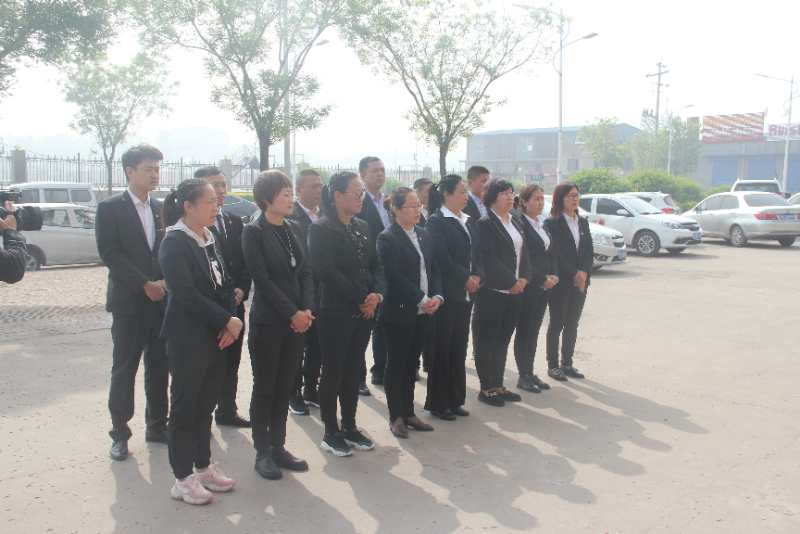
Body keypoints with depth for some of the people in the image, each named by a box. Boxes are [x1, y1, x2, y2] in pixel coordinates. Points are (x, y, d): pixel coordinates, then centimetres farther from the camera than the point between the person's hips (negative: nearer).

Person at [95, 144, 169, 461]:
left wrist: (163, 283, -6)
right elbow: (109, 253, -12)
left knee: (159, 367, 9)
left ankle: (157, 426, 21)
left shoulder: (161, 208, 11)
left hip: (161, 300, 5)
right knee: (124, 369, 1)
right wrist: (145, 284, -16)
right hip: (129, 301, -5)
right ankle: (120, 433, 12)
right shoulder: (110, 208, -4)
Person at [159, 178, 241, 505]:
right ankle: (183, 479, 15)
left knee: (206, 404, 15)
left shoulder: (210, 239, 9)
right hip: (188, 339, -7)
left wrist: (233, 320, -5)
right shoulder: (174, 242, -13)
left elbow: (224, 284, 11)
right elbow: (186, 295, -19)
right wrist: (226, 321, -15)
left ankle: (203, 467, 28)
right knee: (185, 406, 4)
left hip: (216, 336, 7)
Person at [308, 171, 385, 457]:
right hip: (336, 313, -6)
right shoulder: (321, 229, -9)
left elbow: (376, 265, 11)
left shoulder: (363, 228, 11)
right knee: (333, 371, 4)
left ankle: (349, 426, 26)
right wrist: (360, 299, -15)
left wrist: (377, 294, -8)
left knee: (354, 370, 13)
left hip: (363, 312, 6)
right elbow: (327, 272, -17)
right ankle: (331, 432, 16)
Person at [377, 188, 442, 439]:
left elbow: (434, 269, 10)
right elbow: (395, 277, -18)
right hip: (399, 312, -6)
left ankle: (408, 413, 23)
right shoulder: (387, 238, -10)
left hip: (423, 312, 6)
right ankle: (396, 417, 15)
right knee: (396, 363, 4)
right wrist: (422, 300, -19)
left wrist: (437, 297, -6)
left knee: (411, 362, 13)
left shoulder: (423, 234, 11)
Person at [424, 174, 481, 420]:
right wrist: (466, 278, -11)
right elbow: (442, 259, -15)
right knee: (442, 348, 1)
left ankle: (455, 400, 21)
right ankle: (438, 403, 11)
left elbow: (475, 253, 14)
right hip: (446, 293, -7)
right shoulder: (436, 222, -8)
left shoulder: (468, 221, 14)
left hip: (466, 293, 7)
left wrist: (476, 276, -3)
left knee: (459, 347, 11)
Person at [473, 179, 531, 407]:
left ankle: (498, 386, 22)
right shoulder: (485, 224, -10)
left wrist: (524, 278, -2)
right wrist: (511, 282, -13)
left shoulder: (514, 223, 15)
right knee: (487, 341, 1)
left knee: (503, 341, 13)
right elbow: (489, 260, -16)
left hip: (514, 291, 8)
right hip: (493, 292, -8)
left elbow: (523, 253, 15)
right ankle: (486, 389, 10)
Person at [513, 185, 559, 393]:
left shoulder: (543, 224, 13)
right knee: (524, 330, 0)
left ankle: (530, 373, 20)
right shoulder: (519, 223, -13)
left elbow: (549, 253, 16)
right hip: (528, 286, -7)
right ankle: (523, 376, 8)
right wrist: (541, 279, -15)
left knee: (534, 330, 12)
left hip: (544, 285, 8)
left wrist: (552, 276, 1)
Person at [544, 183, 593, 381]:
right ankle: (553, 365, 9)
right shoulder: (552, 223, -7)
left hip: (580, 282, 6)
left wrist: (584, 273, -8)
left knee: (572, 324, 10)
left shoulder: (583, 222, 12)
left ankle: (567, 363, 18)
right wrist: (574, 274, -15)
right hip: (560, 282, -6)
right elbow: (555, 253, -13)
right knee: (557, 324, 1)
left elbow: (589, 251, 8)